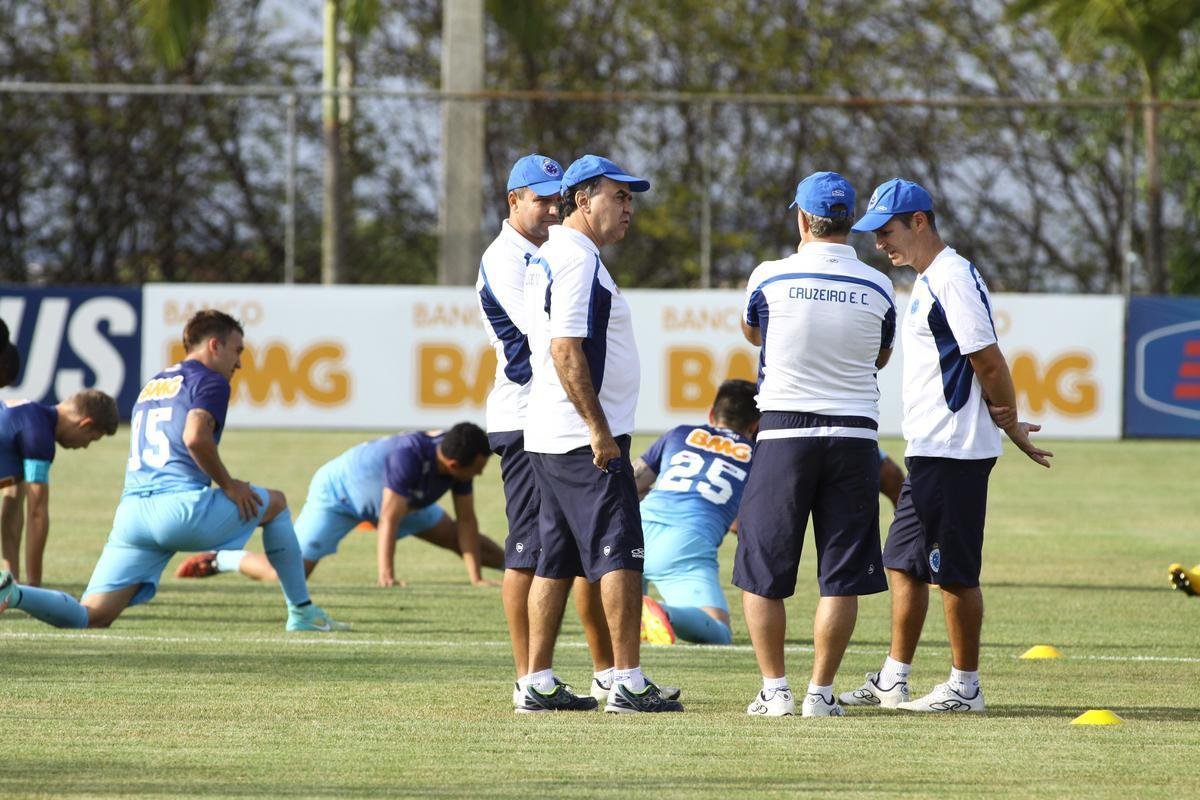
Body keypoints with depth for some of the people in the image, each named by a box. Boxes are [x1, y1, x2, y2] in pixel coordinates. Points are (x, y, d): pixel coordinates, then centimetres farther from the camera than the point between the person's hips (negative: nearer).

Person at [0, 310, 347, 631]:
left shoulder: (152, 385, 29)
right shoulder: (210, 381, 4)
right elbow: (195, 437, -15)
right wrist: (229, 485, -2)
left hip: (131, 510, 6)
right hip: (180, 506, -6)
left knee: (92, 617, -3)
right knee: (275, 503, 21)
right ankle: (302, 612, 22)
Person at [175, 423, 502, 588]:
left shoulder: (458, 459, -21)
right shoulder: (410, 456, -42)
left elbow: (466, 521, -14)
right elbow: (389, 520, -42)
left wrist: (476, 578, -19)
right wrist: (386, 576, -45)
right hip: (338, 491, -7)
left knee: (457, 537, 13)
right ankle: (221, 559, 6)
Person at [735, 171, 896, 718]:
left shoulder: (771, 278, -6)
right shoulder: (878, 289, 0)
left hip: (785, 432, -2)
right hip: (855, 436, 2)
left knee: (762, 570, 7)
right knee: (841, 574, 5)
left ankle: (775, 689, 4)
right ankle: (820, 693, 2)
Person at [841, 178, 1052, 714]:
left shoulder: (954, 277, -15)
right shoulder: (926, 281, 17)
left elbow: (988, 361, -17)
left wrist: (1010, 425, -8)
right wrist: (1006, 423, 3)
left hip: (956, 453, -10)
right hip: (927, 450, 10)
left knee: (954, 571, -4)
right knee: (904, 564, 14)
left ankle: (965, 687, 2)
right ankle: (893, 680, 20)